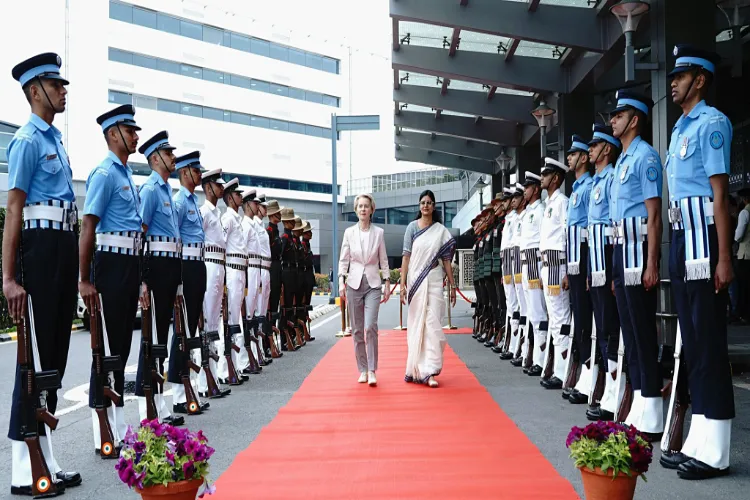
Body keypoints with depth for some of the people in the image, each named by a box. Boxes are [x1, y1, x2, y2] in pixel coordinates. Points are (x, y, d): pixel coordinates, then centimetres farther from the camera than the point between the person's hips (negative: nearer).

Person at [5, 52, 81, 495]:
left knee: (56, 354, 11)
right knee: (36, 355, -4)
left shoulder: (57, 140, 19)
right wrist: (9, 277, -19)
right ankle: (25, 470, 5)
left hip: (65, 247, 9)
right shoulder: (29, 140, -7)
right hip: (41, 246, -9)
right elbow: (14, 210, -13)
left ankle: (46, 461, 21)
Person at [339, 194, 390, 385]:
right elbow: (343, 259, 5)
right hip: (354, 283, 2)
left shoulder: (378, 232, 3)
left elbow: (383, 260, 7)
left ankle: (372, 371, -9)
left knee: (370, 327, -15)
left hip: (373, 284, -1)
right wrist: (341, 280, -6)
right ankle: (362, 370, 14)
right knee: (357, 330, 4)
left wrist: (387, 282, 5)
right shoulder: (349, 232, 4)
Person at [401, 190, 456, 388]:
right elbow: (406, 257, 0)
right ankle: (416, 369, 15)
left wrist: (452, 286, 5)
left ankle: (429, 371, -6)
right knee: (416, 325, 5)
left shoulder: (441, 230, 6)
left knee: (432, 324, -7)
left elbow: (446, 260, 7)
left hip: (434, 282, 0)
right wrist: (402, 284, -5)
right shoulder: (412, 227, 3)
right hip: (415, 281, 0)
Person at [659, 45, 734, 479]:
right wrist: (676, 250, 15)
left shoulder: (712, 123, -9)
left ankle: (714, 452, 3)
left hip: (702, 237, -9)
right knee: (691, 341, 12)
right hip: (681, 237, 10)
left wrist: (724, 258, -20)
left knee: (709, 342, -5)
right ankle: (698, 441, 22)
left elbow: (720, 194, -16)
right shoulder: (681, 128, 18)